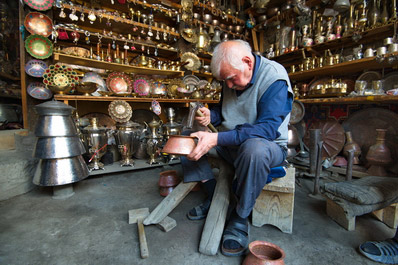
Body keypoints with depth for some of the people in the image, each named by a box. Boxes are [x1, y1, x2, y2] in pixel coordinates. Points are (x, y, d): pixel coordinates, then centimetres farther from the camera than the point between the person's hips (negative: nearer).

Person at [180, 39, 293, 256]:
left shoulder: (274, 78, -19)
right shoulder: (232, 76, 3)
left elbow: (267, 128, -29)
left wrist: (217, 139, -36)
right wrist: (211, 115, -10)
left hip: (269, 145, -6)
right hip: (231, 143, 7)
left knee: (253, 149, -41)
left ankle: (239, 218, -16)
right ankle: (214, 196, 5)